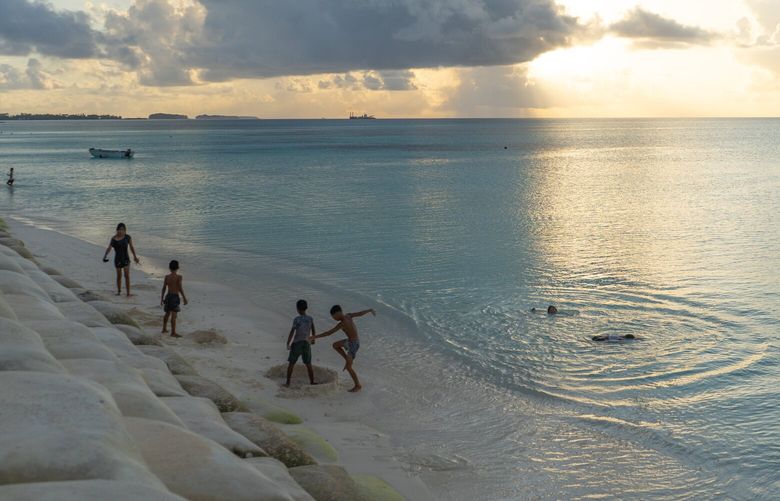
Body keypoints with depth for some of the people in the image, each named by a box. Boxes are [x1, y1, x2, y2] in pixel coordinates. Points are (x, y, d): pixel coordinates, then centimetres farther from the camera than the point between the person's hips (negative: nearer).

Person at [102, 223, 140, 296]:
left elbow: (132, 247, 1)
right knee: (119, 276, 13)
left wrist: (135, 257, 1)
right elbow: (109, 248, -14)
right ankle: (119, 291, 33)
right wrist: (105, 256, -29)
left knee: (127, 275, -9)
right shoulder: (114, 239, -7)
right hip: (117, 259, 1)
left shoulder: (127, 237, -6)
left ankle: (128, 293, -8)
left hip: (126, 259, -1)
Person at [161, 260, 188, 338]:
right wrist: (184, 298, -7)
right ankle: (173, 333, -9)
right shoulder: (179, 277, -11)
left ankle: (164, 329, 35)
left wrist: (162, 298, 15)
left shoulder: (167, 277, 3)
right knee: (173, 315, -7)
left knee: (167, 313, 22)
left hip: (168, 296, 6)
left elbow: (163, 288, 6)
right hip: (175, 297, -6)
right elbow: (180, 288, -14)